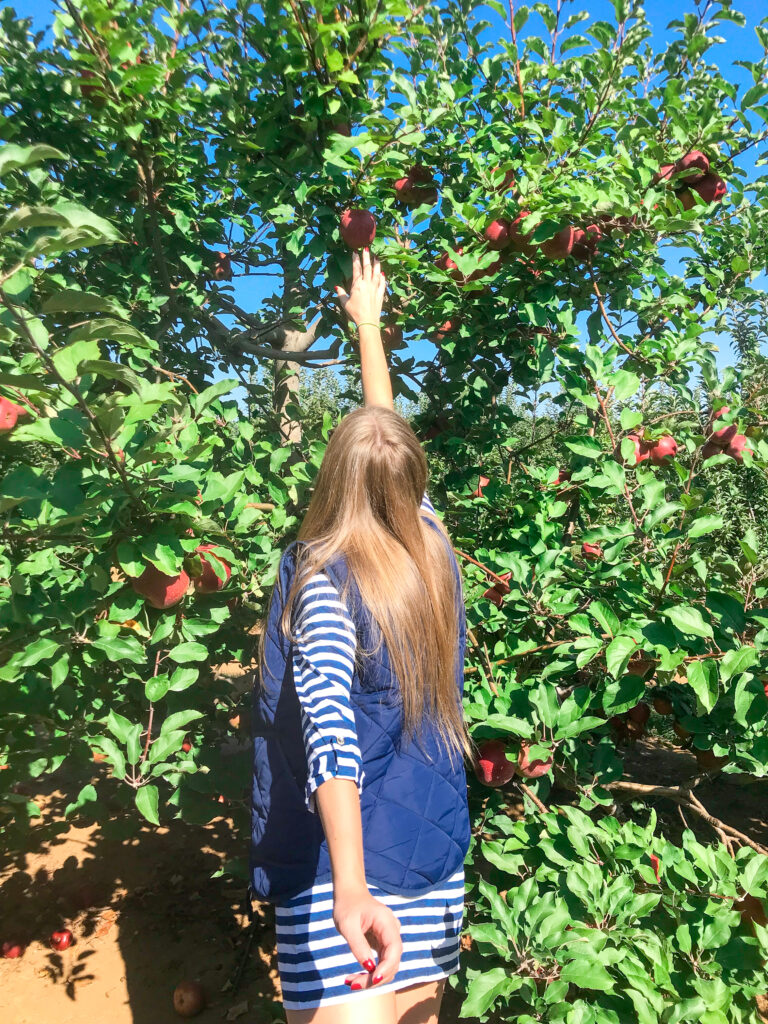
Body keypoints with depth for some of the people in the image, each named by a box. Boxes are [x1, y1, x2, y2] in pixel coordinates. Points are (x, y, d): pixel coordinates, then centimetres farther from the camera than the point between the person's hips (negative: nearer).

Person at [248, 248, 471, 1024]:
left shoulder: (321, 577, -16)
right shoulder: (433, 552, 0)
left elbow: (329, 726, -32)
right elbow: (390, 447, 15)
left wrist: (349, 887, -41)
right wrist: (369, 326, 27)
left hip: (343, 879, -6)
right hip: (437, 872, 7)